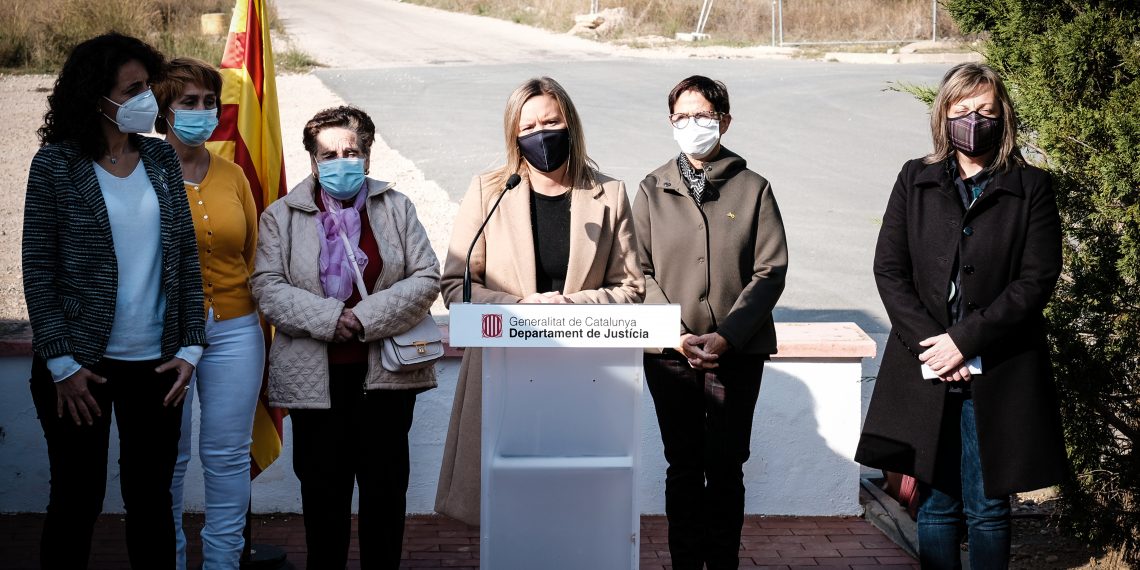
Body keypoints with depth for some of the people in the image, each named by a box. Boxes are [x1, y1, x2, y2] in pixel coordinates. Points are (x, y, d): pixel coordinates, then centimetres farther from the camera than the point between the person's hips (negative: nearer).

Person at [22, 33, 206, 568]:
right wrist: (62, 363, -10)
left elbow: (186, 258, 7)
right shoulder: (56, 163, -5)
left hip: (156, 363, 3)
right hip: (81, 363, -3)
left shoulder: (162, 159, 6)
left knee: (151, 500, 9)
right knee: (77, 500, 7)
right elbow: (39, 270, -6)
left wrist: (190, 347, 0)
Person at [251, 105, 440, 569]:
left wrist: (366, 318, -14)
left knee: (386, 487, 7)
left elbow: (426, 278, -1)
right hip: (315, 376, 0)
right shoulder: (281, 216, 4)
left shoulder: (396, 208, 7)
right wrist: (331, 318, -18)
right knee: (322, 488, 7)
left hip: (385, 373, 1)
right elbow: (267, 287, -6)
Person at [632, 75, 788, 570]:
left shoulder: (753, 189, 4)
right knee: (683, 466, 6)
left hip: (738, 353, -1)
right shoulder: (652, 190, 7)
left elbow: (770, 270, -1)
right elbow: (640, 271, 3)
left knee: (726, 467, 2)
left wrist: (726, 336, -11)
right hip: (670, 354, 1)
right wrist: (675, 336, -9)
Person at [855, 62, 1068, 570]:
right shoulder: (915, 181, 8)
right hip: (926, 371, 2)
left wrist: (964, 341, -13)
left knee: (988, 509, 3)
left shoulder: (1030, 189, 1)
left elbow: (1037, 280, -7)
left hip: (999, 374, -2)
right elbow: (888, 269, 2)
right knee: (937, 504, 7)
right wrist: (928, 343, -10)